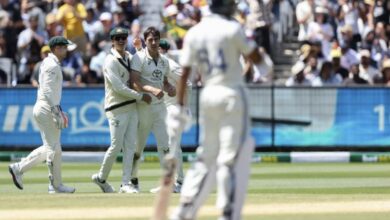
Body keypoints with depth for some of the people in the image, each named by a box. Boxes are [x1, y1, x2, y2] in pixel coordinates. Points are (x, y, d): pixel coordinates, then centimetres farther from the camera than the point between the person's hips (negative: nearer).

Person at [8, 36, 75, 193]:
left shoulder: (48, 63, 18)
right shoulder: (52, 66, -14)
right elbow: (47, 92, -22)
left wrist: (59, 110, 24)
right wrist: (56, 113, -24)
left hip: (43, 109, 10)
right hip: (47, 109, -10)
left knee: (49, 148, 14)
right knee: (54, 148, -4)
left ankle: (19, 168, 13)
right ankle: (56, 185, 3)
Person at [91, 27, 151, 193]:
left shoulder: (130, 57, 13)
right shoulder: (111, 61, -11)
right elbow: (119, 88, -18)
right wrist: (141, 97, -15)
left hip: (132, 107, 7)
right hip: (117, 109, -7)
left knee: (130, 146, 1)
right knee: (116, 146, -6)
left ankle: (125, 184, 2)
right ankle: (101, 178, 15)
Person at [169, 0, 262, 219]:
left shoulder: (194, 33, 6)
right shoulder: (232, 29, -8)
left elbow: (184, 72, 4)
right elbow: (257, 59, -4)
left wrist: (180, 107, 6)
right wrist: (250, 40, 14)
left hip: (208, 95, 6)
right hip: (232, 95, -6)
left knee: (206, 156, 15)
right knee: (231, 158, -4)